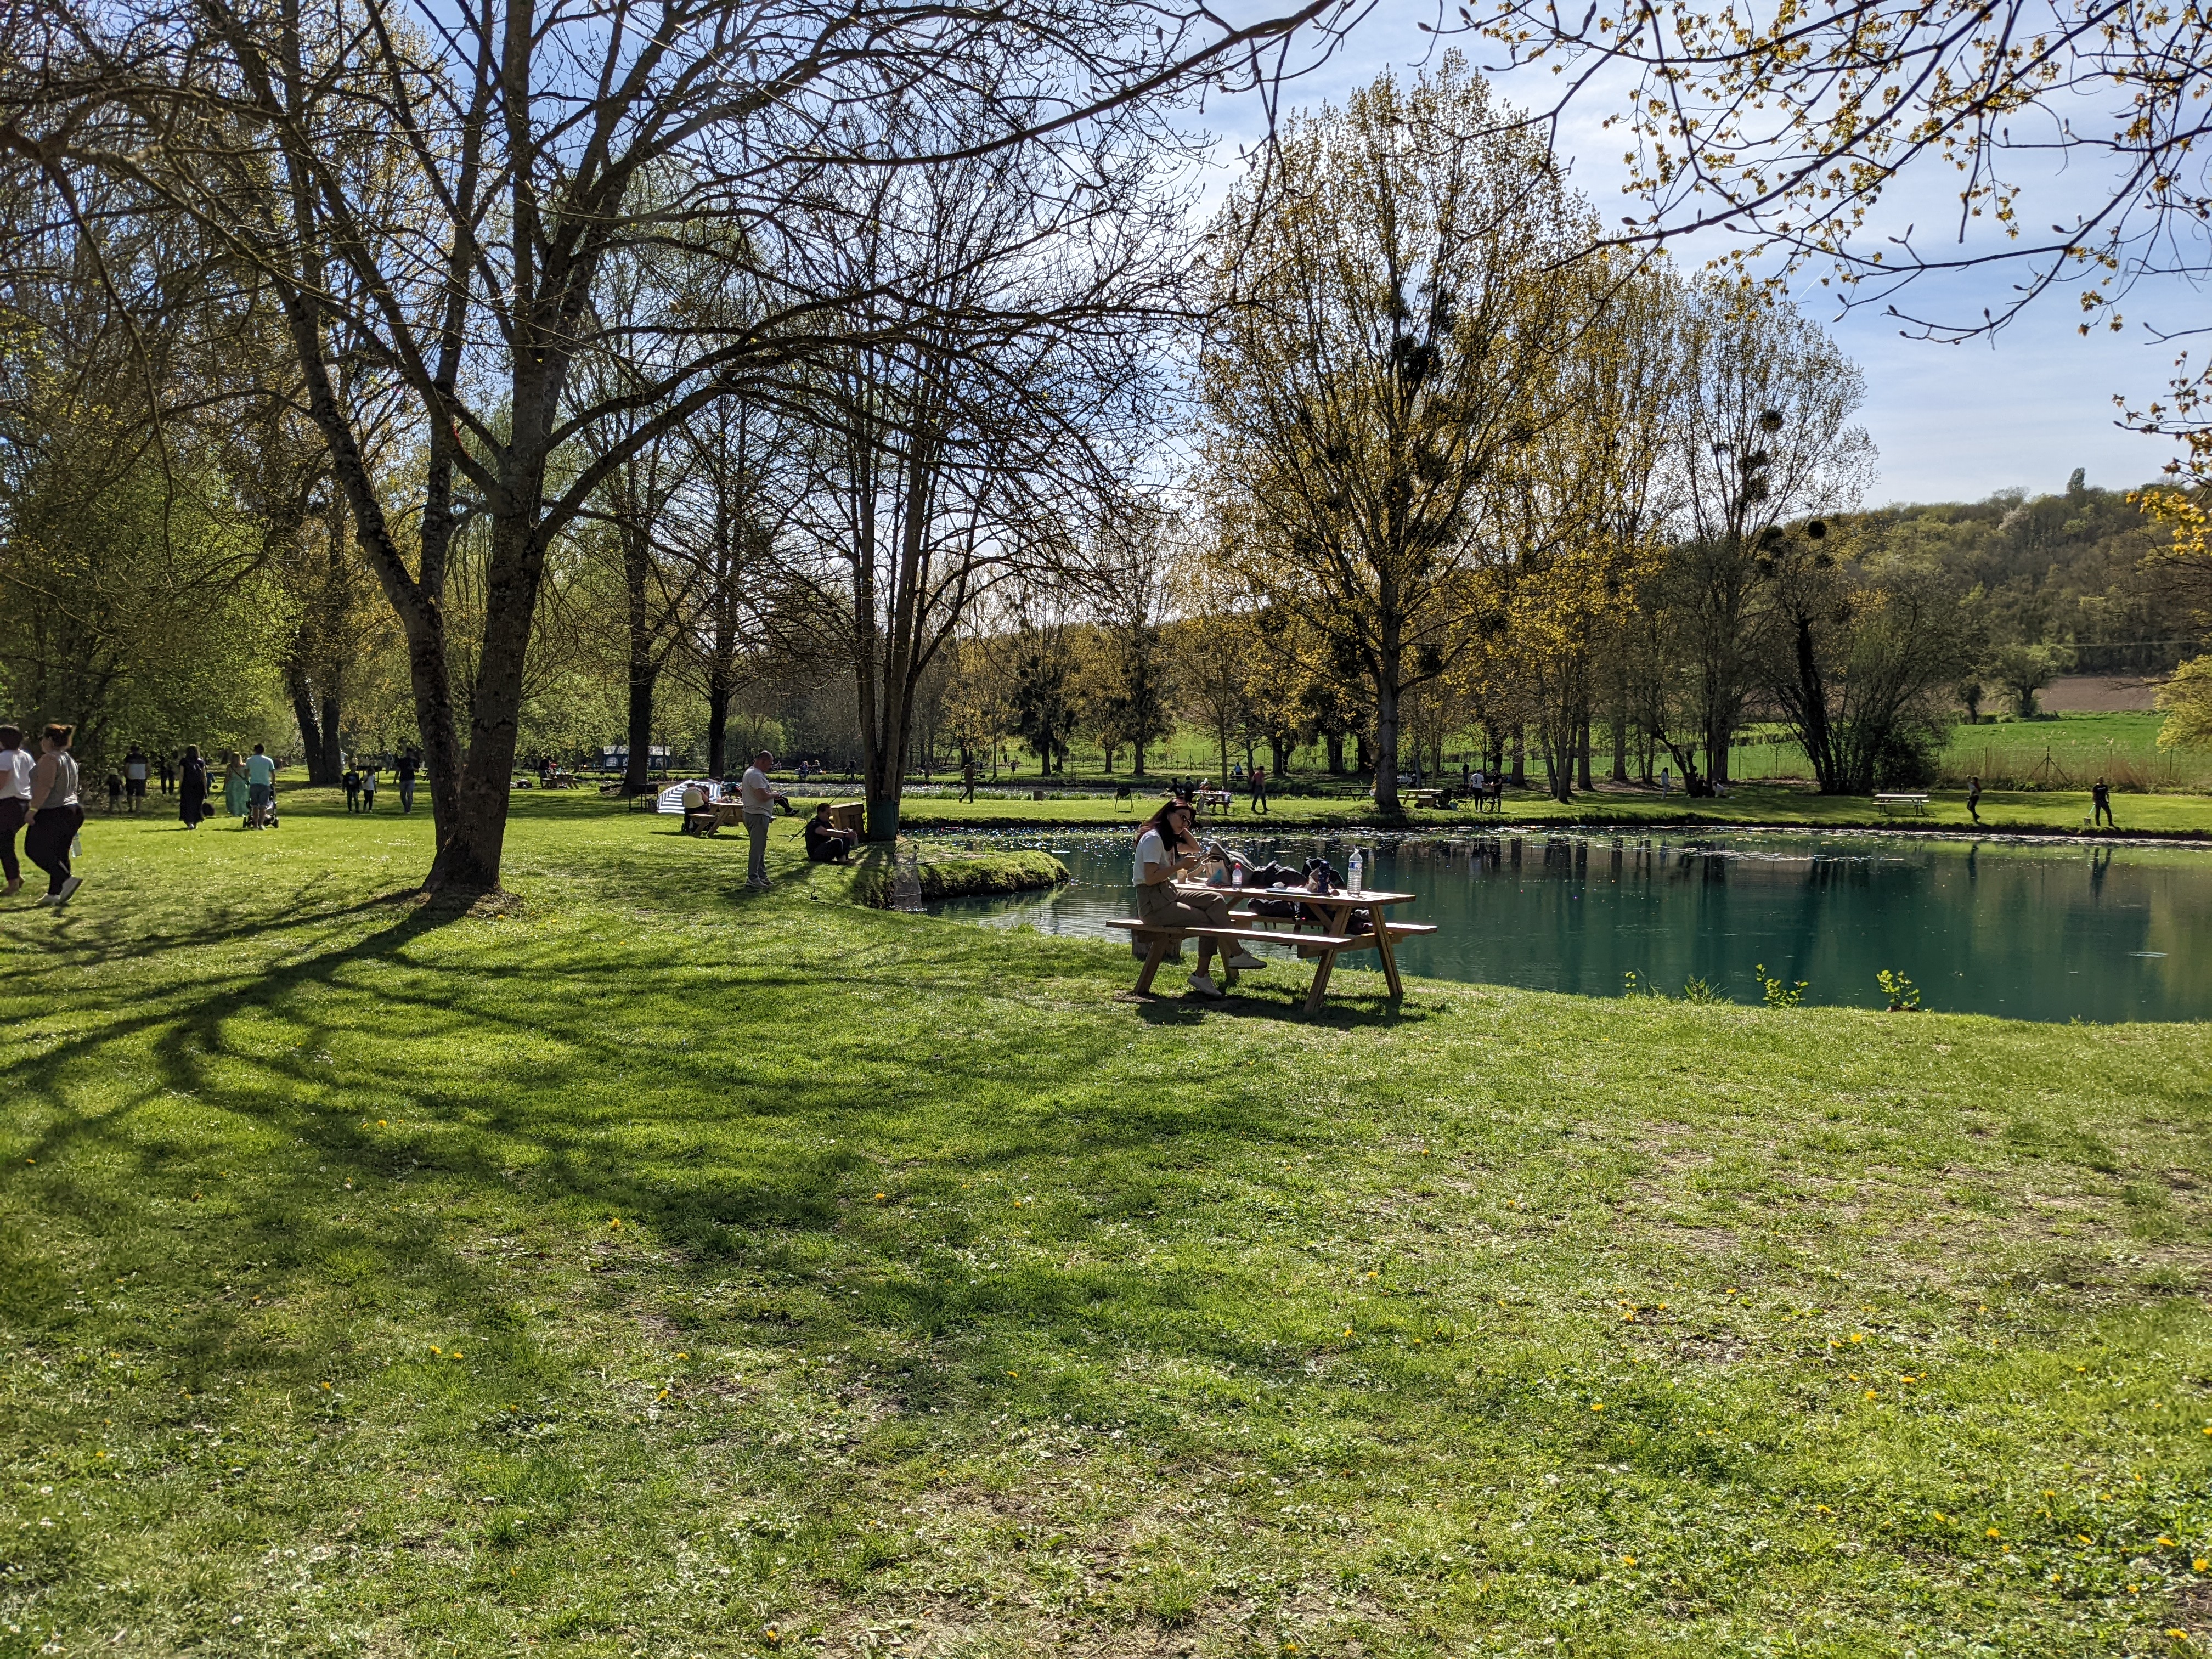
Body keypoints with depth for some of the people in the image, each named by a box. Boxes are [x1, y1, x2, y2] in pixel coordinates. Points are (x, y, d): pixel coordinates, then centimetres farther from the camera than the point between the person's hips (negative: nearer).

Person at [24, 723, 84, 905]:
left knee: (34, 850, -1)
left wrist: (33, 809, -21)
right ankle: (54, 893, 12)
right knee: (59, 854, 11)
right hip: (72, 811, 9)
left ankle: (67, 880, -15)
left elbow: (45, 786, -23)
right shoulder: (70, 759, 15)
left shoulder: (49, 759, -13)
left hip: (52, 813, -9)